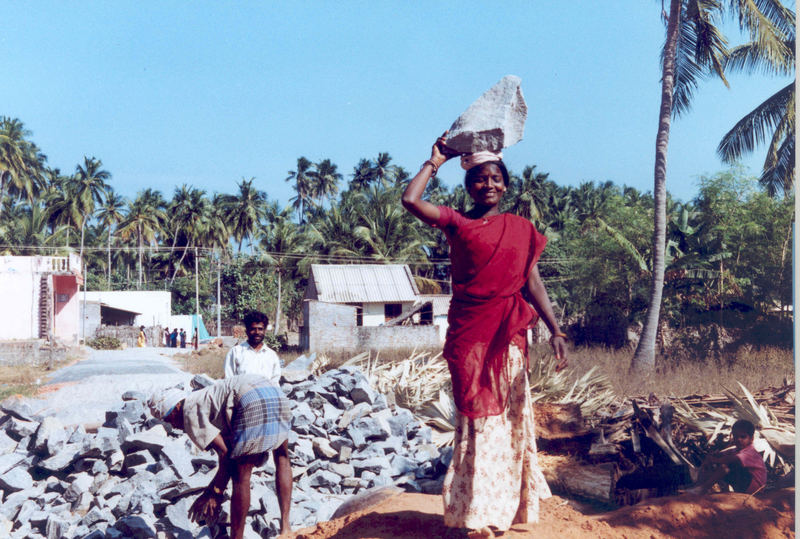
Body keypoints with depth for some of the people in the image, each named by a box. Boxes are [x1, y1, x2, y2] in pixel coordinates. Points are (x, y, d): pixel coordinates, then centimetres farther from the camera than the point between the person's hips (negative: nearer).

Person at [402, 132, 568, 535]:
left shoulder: (522, 229, 10)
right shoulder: (458, 224, 4)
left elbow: (532, 282, 7)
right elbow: (410, 200, -10)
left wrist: (555, 331, -1)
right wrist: (436, 160, 2)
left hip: (509, 335, 2)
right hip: (469, 335, -2)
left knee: (510, 418, 6)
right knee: (477, 420, 0)